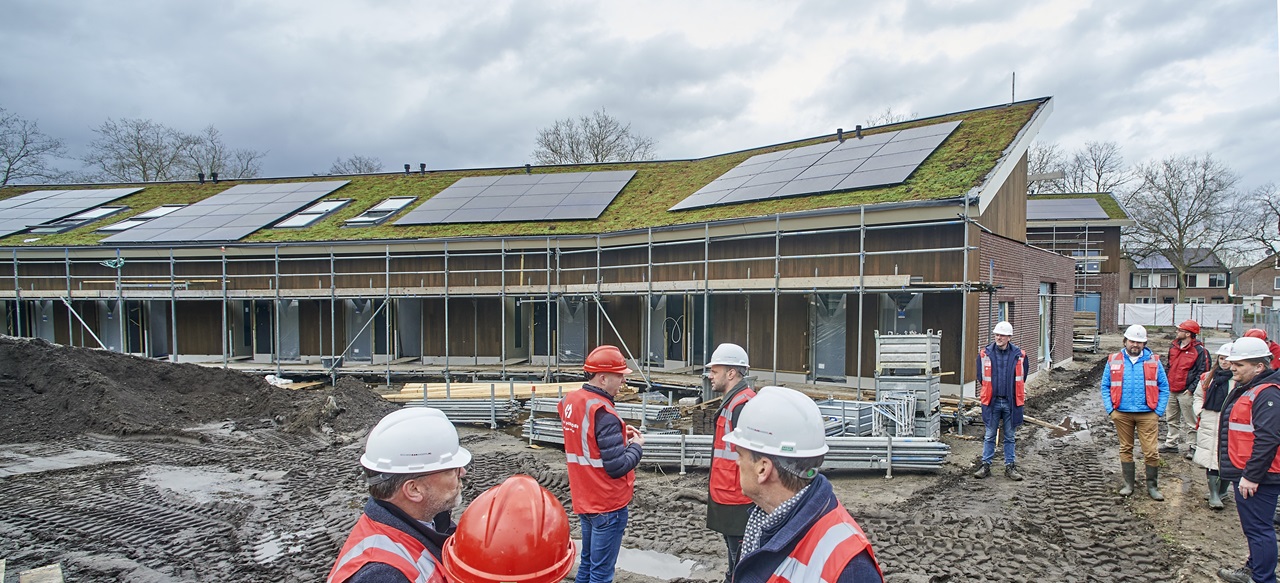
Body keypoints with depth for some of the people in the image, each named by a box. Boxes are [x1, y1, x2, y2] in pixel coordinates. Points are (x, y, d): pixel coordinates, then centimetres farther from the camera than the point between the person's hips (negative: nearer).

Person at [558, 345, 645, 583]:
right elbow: (617, 466, -23)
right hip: (607, 504, -8)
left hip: (584, 499, 8)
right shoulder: (603, 413, -24)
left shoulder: (570, 401, 2)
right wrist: (636, 445, -6)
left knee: (587, 563, 20)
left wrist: (619, 433, 6)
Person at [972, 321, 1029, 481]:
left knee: (1009, 437, 10)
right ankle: (985, 465, 14)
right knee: (989, 436, 7)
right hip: (992, 401, 0)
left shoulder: (1019, 355, -1)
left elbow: (1021, 379, 10)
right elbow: (981, 377, 10)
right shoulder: (985, 353, -2)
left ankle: (1010, 467, 18)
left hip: (1011, 402, 0)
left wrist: (1020, 397, 10)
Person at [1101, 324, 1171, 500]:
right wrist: (1110, 410, -2)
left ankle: (1152, 486, 12)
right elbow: (1105, 387, 7)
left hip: (1147, 414, -1)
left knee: (1151, 451, -2)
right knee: (1126, 449, 11)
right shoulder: (1114, 361, 4)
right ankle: (1128, 484, 21)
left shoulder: (1154, 361, 3)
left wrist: (1159, 411, -3)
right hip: (1122, 414, 1)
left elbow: (1164, 388, 5)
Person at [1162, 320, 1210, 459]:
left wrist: (1191, 389, -18)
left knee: (1190, 422, -1)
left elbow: (1202, 372, -12)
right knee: (1171, 419, 16)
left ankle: (1193, 447, 5)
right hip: (1172, 390, 8)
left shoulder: (1199, 350, -10)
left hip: (1186, 392, -8)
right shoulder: (1174, 347, 12)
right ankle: (1172, 443, 26)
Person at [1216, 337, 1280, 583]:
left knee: (1258, 529, -5)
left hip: (1257, 478, -11)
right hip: (1244, 473, 11)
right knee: (1253, 526, 22)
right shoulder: (1245, 389, 15)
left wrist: (1251, 475, -26)